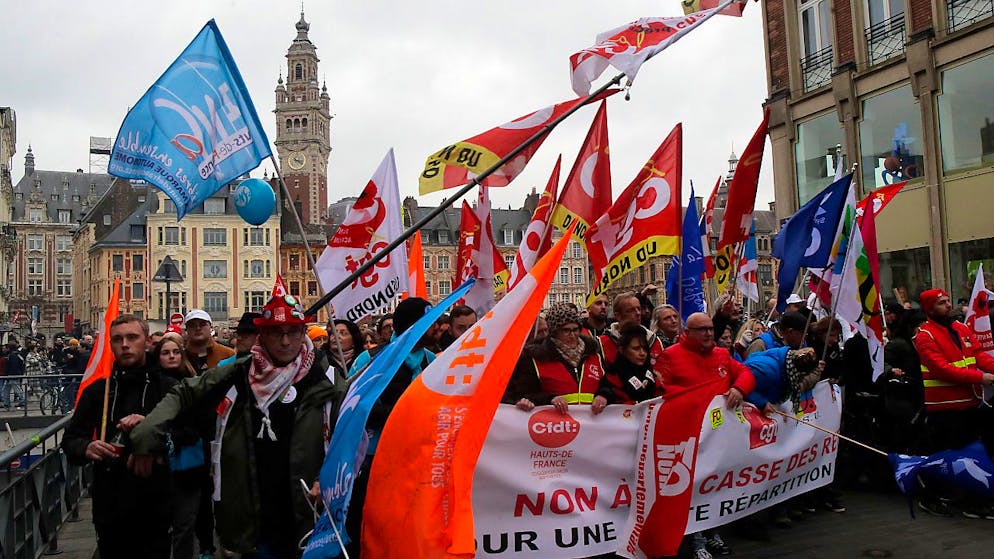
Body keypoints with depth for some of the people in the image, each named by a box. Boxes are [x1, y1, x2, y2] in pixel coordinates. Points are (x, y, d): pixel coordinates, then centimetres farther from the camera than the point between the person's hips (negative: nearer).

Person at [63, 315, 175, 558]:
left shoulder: (166, 387, -1)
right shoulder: (96, 391, 9)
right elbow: (70, 439, 8)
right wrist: (86, 448, -14)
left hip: (154, 505, -2)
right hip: (109, 505, 3)